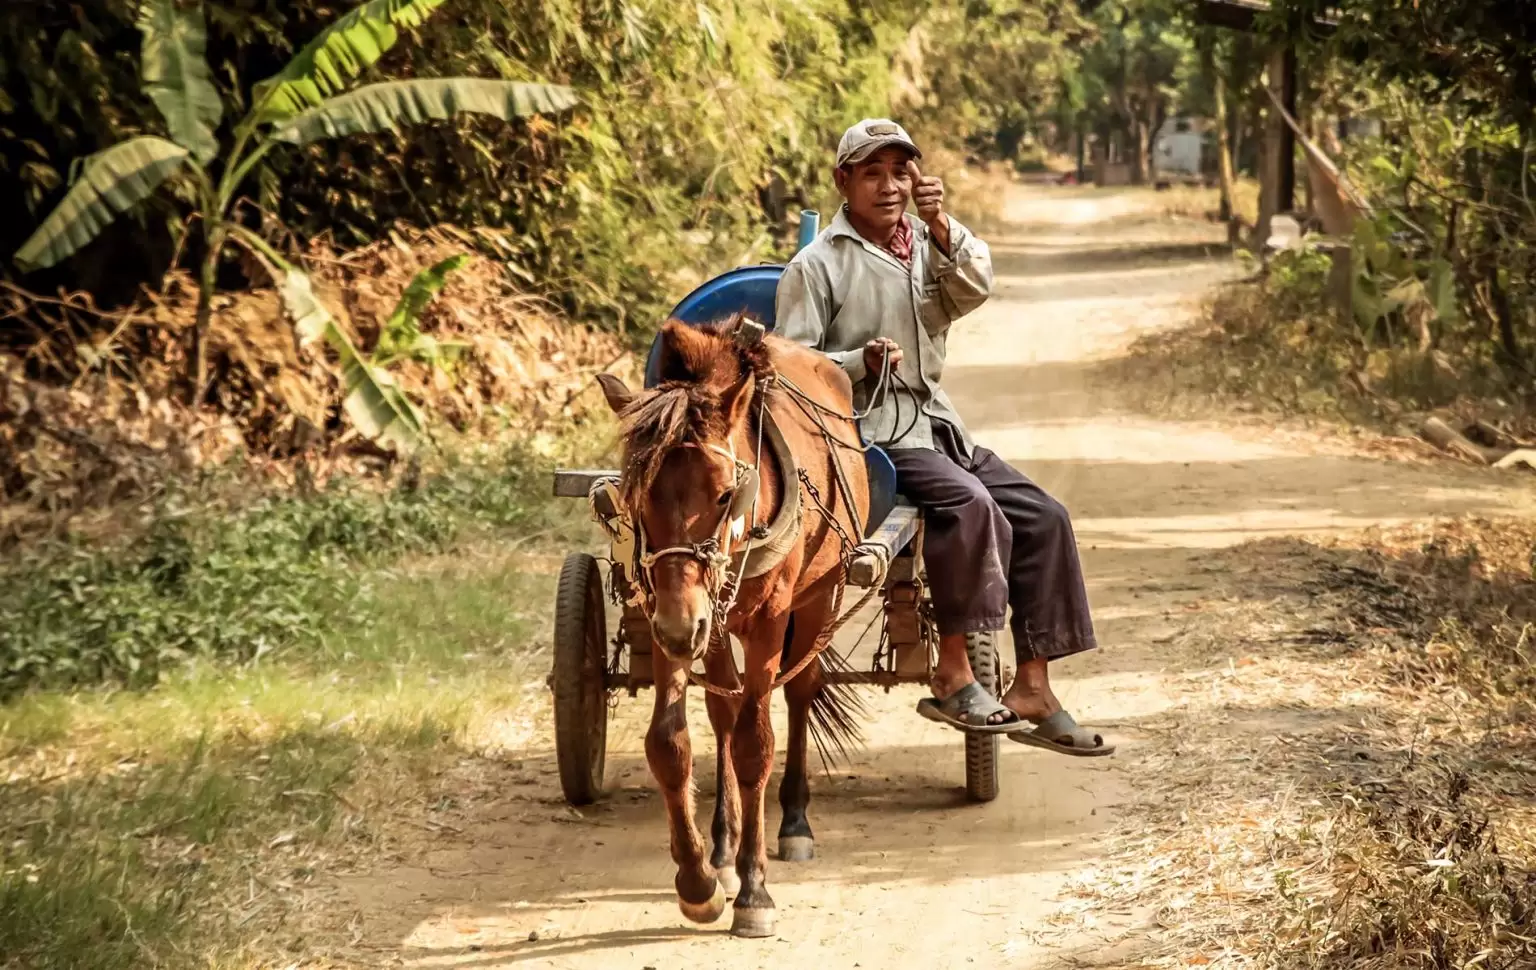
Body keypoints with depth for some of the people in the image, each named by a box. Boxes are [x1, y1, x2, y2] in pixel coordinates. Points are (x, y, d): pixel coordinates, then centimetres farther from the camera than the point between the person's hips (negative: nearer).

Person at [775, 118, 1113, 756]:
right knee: (968, 503, -32)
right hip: (869, 434, -7)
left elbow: (973, 290, -5)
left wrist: (942, 227, -19)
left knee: (1042, 517, -4)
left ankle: (1032, 689, -3)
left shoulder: (927, 246, 14)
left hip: (935, 426, 8)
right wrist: (861, 361, -24)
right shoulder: (817, 266, -4)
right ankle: (952, 677, -26)